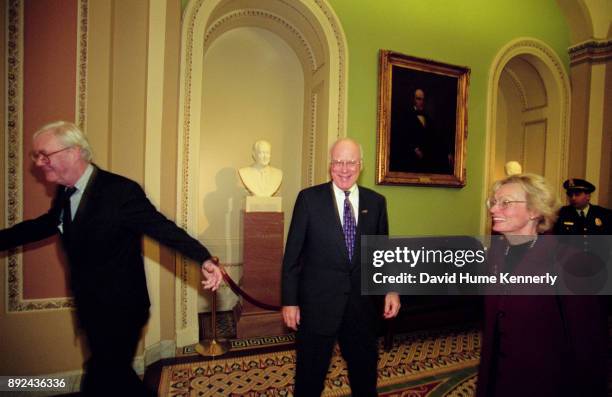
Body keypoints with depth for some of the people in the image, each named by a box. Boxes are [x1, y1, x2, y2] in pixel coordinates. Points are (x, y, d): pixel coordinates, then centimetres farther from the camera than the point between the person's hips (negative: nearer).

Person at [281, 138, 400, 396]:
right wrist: (289, 301, -7)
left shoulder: (376, 202, 1)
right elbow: (292, 254, -7)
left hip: (361, 303, 3)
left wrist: (391, 288, -4)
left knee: (365, 374, 22)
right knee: (310, 376, 16)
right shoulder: (309, 198, -8)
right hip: (317, 302, -2)